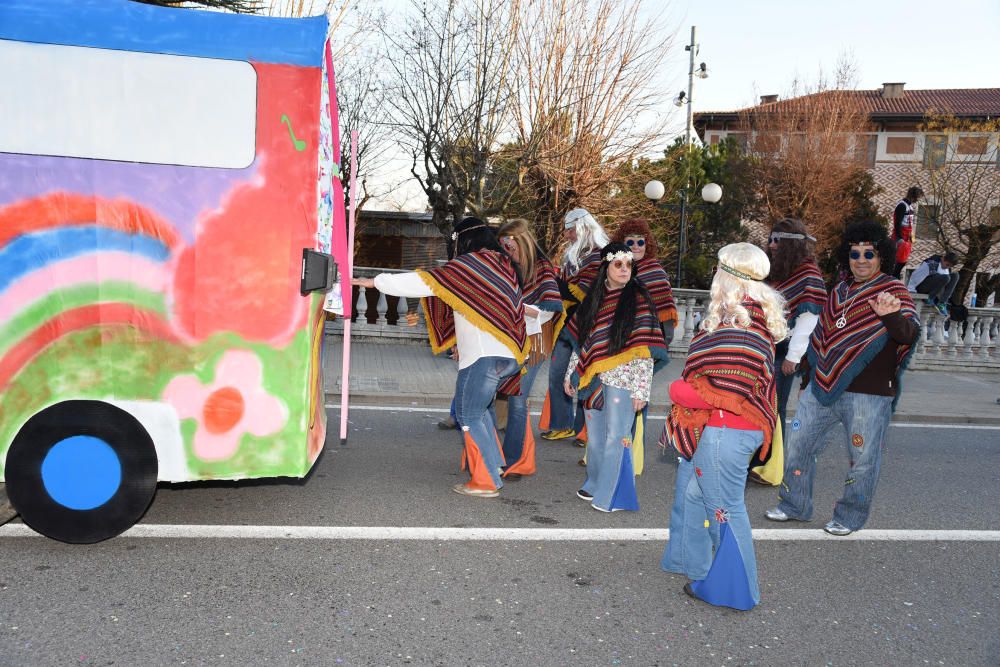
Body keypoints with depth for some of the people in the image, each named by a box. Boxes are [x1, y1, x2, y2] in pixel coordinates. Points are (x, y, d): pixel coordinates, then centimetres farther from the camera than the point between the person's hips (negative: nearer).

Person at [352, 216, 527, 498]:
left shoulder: (468, 264, -8)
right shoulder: (503, 264, 15)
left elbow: (423, 282, -9)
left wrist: (374, 281, -1)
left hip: (483, 355, -8)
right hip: (507, 353, 9)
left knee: (469, 415, 1)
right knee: (475, 409, 21)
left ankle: (486, 482, 4)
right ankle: (493, 463, 25)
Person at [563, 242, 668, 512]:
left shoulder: (638, 300, -7)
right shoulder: (593, 299, 9)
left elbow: (645, 350, -10)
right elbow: (580, 341, 15)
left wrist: (641, 389, -15)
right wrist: (571, 374, 14)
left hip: (622, 380, -5)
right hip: (593, 379, 5)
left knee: (616, 437, -2)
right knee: (595, 437, 14)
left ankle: (609, 496, 11)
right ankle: (594, 485, 32)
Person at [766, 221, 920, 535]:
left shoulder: (893, 291, -6)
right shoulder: (840, 291, 13)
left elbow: (909, 335, -21)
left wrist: (891, 316, -42)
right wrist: (810, 379, 22)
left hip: (869, 394, -6)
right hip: (823, 387, 6)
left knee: (863, 459, 4)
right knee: (797, 444, 10)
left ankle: (850, 517, 23)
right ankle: (795, 505, 26)